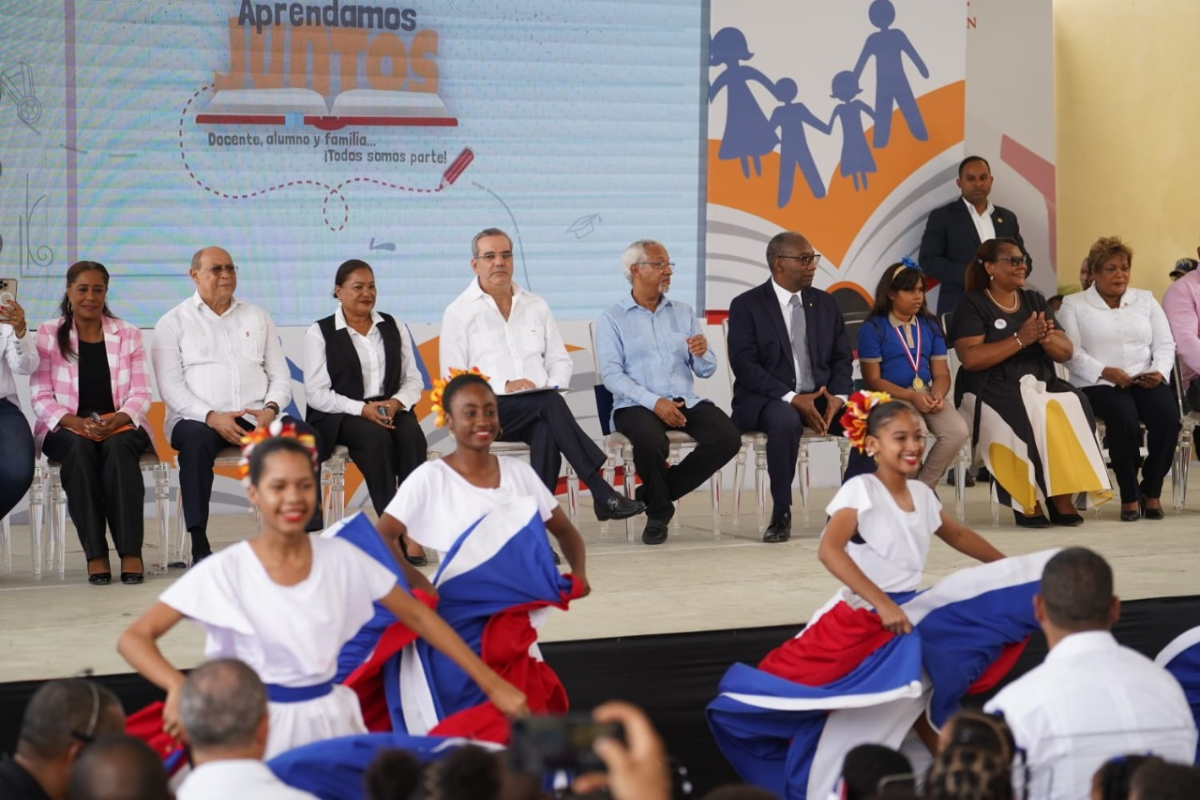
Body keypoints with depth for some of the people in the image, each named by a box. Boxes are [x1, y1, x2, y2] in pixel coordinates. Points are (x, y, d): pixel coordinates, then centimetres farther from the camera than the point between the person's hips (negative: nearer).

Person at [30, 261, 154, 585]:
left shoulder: (128, 335, 12)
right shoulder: (49, 335, 8)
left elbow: (141, 396, 5)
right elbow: (41, 398, 0)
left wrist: (118, 420, -17)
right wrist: (76, 423, -18)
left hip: (119, 425, 1)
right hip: (68, 428, -1)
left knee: (118, 448, -35)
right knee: (80, 449, -36)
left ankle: (131, 552, -42)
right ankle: (95, 554, -38)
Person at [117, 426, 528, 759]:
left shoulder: (341, 558, -2)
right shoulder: (226, 571, -11)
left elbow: (418, 616, 6)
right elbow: (134, 638, -14)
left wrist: (491, 683, 2)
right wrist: (179, 686, -34)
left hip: (332, 721, 3)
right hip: (264, 727, -3)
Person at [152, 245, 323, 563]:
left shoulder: (258, 318, 20)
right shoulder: (173, 323, 9)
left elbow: (280, 375, 15)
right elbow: (170, 386, -1)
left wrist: (270, 409, -7)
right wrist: (212, 417, -17)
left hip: (258, 416, 3)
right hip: (199, 418, -3)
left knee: (305, 435, -25)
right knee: (195, 440, -38)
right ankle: (199, 546, -38)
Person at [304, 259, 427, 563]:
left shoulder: (393, 328, 16)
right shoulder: (320, 333, 3)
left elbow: (414, 380, 13)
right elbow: (316, 393, -5)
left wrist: (396, 403, -11)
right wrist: (362, 409, -18)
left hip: (390, 410, 3)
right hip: (338, 416, -3)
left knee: (411, 434, -30)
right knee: (376, 437, -35)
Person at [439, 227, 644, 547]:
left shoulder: (536, 306, 20)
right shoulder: (459, 313, 6)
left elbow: (560, 360, 19)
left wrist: (554, 386, -5)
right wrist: (504, 386, -15)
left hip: (538, 410, 3)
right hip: (489, 412, -3)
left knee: (547, 431, -36)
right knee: (551, 403, -34)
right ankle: (601, 493, -38)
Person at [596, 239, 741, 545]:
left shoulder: (684, 313, 17)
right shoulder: (612, 320, 5)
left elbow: (706, 371, 13)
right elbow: (611, 374, -7)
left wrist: (701, 354, -12)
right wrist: (654, 402, -20)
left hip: (686, 402, 4)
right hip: (637, 405, -4)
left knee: (728, 438, -23)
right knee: (650, 440, -38)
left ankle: (653, 493, -5)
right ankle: (658, 511, -7)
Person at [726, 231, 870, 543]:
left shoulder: (825, 303, 15)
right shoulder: (746, 306, -2)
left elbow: (842, 359, 12)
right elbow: (745, 366, -11)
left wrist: (838, 396, -10)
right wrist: (792, 399, -22)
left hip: (821, 398, 5)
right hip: (767, 400, -5)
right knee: (786, 420, -40)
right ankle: (781, 514, -24)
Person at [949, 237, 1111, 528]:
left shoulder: (1034, 301, 18)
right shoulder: (972, 305, 1)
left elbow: (1066, 352, 11)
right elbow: (970, 358, -14)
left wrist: (1046, 338, -12)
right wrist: (1020, 339, -17)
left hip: (1040, 384, 5)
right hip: (992, 390, -5)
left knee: (1071, 408, -27)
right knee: (1029, 416, -36)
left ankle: (1063, 499, -29)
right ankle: (1028, 502, -29)